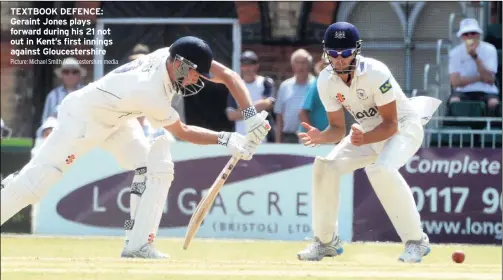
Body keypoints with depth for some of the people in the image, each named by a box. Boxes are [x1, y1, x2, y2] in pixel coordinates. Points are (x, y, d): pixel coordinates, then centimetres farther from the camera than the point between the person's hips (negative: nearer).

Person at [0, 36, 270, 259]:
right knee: (36, 182, -13)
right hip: (83, 116, -8)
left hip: (117, 119, 8)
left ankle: (138, 244, -7)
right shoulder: (149, 93, -36)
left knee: (158, 168, -8)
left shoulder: (179, 57, -18)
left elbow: (228, 76, -12)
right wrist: (226, 140, -22)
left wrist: (252, 116, -21)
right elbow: (183, 132, -21)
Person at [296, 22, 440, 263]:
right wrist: (321, 137, -30)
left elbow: (391, 124, -27)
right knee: (324, 166, -10)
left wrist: (364, 139, -45)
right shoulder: (326, 80, -13)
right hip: (367, 132, 7)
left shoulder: (375, 73, -30)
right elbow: (338, 128, -7)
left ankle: (416, 240, -21)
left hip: (404, 127, -6)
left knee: (381, 169, -34)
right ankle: (326, 241, 7)